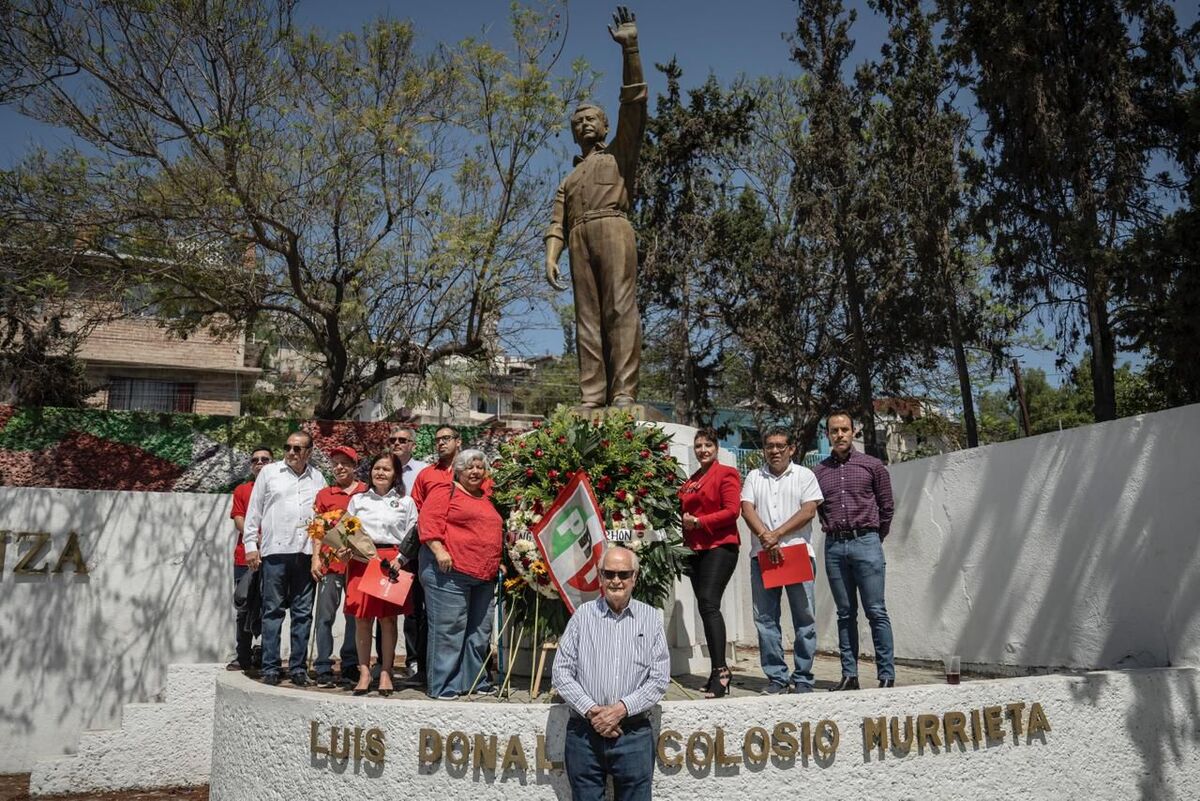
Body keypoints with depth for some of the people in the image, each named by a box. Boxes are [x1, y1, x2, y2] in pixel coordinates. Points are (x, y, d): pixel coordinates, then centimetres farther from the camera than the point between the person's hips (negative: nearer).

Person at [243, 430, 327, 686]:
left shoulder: (318, 478, 14)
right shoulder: (269, 472, 9)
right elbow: (254, 510, 8)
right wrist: (251, 545, 2)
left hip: (307, 553, 2)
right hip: (275, 551, -2)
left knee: (303, 613, 5)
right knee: (273, 610, 1)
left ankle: (297, 667, 12)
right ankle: (270, 668, 7)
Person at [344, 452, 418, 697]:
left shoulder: (406, 502, 8)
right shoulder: (358, 500, 14)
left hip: (392, 562, -1)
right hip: (361, 561, 1)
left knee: (388, 619, 1)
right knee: (362, 619, 0)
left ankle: (385, 673, 10)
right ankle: (364, 672, 10)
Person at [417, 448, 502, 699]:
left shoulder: (487, 500, 22)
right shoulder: (445, 492, -1)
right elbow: (428, 523, -11)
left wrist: (498, 563, 19)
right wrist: (439, 551, -21)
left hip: (484, 576, 8)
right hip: (449, 570, -8)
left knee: (480, 631, 12)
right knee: (448, 629, -4)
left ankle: (475, 681, 22)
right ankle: (443, 686, 4)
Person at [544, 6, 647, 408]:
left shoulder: (619, 153, 25)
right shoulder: (568, 179, 33)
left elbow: (634, 102, 12)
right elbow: (557, 223, 17)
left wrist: (629, 49, 4)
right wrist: (551, 257, -1)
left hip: (612, 228, -4)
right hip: (580, 239, 4)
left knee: (620, 307, -17)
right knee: (587, 318, -7)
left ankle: (624, 393, -26)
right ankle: (592, 398, -14)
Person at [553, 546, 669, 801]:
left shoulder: (651, 618, 5)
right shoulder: (582, 615, 4)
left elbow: (660, 679, 0)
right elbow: (561, 671, 1)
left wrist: (622, 708, -12)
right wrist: (590, 710, -10)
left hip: (634, 734, 0)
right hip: (584, 733, 0)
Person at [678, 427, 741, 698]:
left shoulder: (726, 474, -1)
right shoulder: (689, 482, 20)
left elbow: (732, 510, -11)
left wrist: (698, 521, -13)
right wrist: (685, 522, 5)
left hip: (719, 546, -7)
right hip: (695, 549, 8)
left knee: (708, 604, -20)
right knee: (706, 607, 7)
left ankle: (720, 669, -20)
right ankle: (720, 672, 14)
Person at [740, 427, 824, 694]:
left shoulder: (804, 475, 7)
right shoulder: (754, 477, 14)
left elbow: (809, 511, -4)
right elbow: (747, 509, 3)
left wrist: (776, 535, -12)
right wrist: (765, 537, -13)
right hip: (762, 555, 2)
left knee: (804, 617, -1)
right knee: (765, 618, 3)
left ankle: (803, 678, 9)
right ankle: (777, 677, 12)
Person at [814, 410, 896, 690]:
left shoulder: (872, 465, 4)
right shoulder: (819, 471, 8)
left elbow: (887, 506, 9)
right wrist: (834, 533, 12)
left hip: (866, 543, -2)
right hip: (834, 546, 2)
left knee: (876, 612, -3)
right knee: (845, 614, 8)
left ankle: (887, 675, 3)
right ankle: (849, 675, 13)